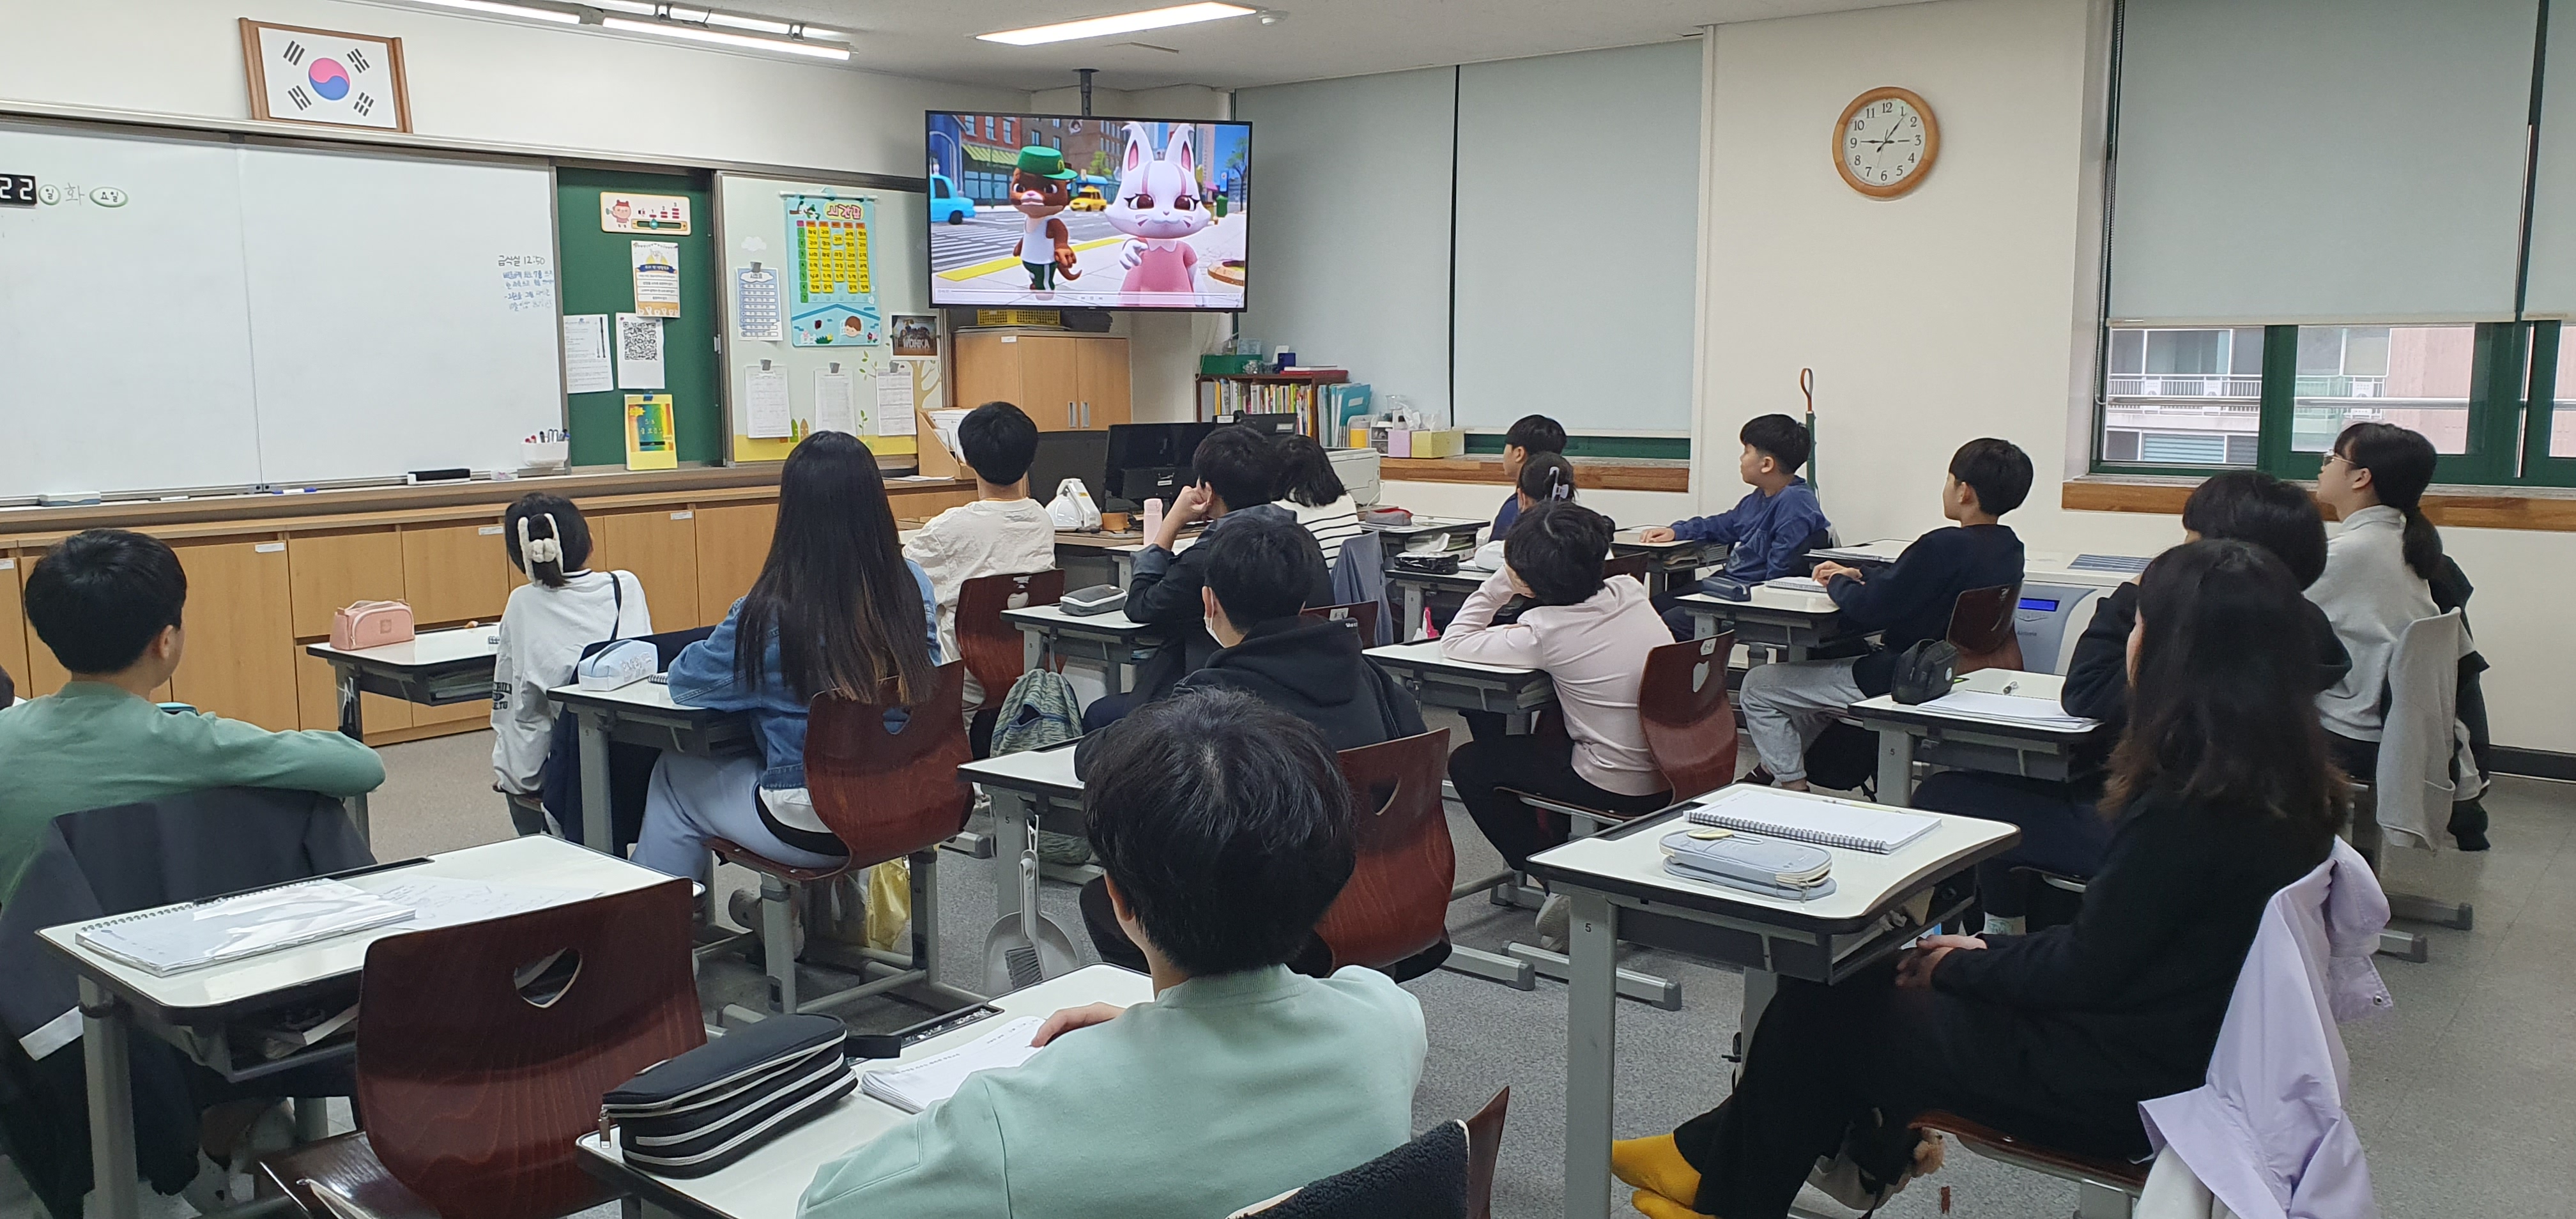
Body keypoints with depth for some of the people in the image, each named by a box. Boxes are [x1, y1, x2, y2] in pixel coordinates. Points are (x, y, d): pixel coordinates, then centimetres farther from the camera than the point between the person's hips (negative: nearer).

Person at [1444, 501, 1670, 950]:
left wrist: (1500, 581, -7)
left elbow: (1454, 644, -10)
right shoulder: (1631, 593, -2)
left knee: (1468, 764, 8)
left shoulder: (1546, 632, -20)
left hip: (1618, 790, -7)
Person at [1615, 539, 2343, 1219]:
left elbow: (2085, 968, -20)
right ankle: (1720, 1160, 24)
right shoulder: (2282, 781, 2)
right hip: (2179, 1052, 9)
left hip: (2119, 1087, -8)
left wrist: (1963, 965, -3)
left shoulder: (2189, 806, -27)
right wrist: (1992, 954, 8)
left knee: (1828, 1005, 5)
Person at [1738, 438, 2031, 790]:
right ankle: (1772, 767, 36)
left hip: (1900, 681, -10)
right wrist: (1858, 578, 7)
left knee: (1757, 687, 1)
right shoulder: (2009, 548, 1)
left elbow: (1867, 609, -25)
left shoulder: (1945, 547, -28)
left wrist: (1839, 583, -5)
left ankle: (1795, 789, 7)